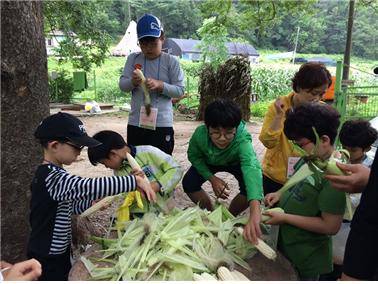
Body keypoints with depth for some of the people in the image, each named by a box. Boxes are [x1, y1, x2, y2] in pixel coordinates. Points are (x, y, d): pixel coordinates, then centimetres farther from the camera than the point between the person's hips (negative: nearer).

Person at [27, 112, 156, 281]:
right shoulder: (51, 177, -29)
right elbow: (88, 186, -43)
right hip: (48, 259, -9)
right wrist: (135, 181, -41)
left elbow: (72, 207, 9)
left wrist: (95, 200, -6)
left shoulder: (53, 173, 3)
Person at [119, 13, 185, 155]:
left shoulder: (171, 61, -3)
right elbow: (122, 85, 2)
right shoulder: (132, 59, 5)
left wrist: (160, 85, -21)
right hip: (135, 122, 3)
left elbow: (180, 90, -5)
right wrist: (132, 82, -21)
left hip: (162, 124, -3)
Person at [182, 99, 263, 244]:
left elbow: (251, 168, -62)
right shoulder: (200, 133, -36)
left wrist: (255, 213, -77)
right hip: (209, 162, 2)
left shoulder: (242, 140, -44)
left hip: (236, 163, -2)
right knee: (189, 183, -19)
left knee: (251, 188, -26)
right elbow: (194, 156, -14)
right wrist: (212, 178, -27)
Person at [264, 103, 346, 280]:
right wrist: (281, 194, -3)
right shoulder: (311, 158, -3)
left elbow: (331, 226, -26)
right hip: (286, 241, 7)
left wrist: (285, 218, -23)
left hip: (306, 258, -7)